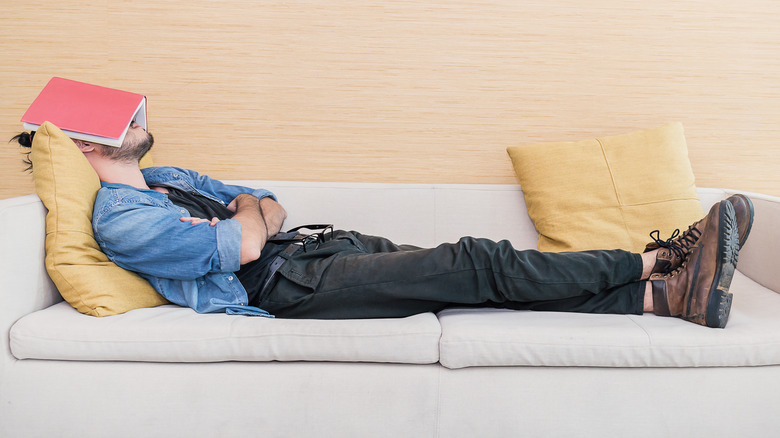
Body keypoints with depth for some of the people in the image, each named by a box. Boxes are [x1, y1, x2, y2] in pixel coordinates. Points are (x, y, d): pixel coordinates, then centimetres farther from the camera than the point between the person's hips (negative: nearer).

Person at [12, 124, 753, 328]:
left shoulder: (169, 179, 21)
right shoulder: (120, 218, -8)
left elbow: (271, 209, 22)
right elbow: (245, 247, -17)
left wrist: (249, 211, 0)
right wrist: (246, 217, 3)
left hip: (320, 245, 9)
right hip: (288, 283, -9)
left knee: (482, 271, -5)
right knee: (479, 264, -17)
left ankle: (665, 295, -4)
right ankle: (653, 262, -6)